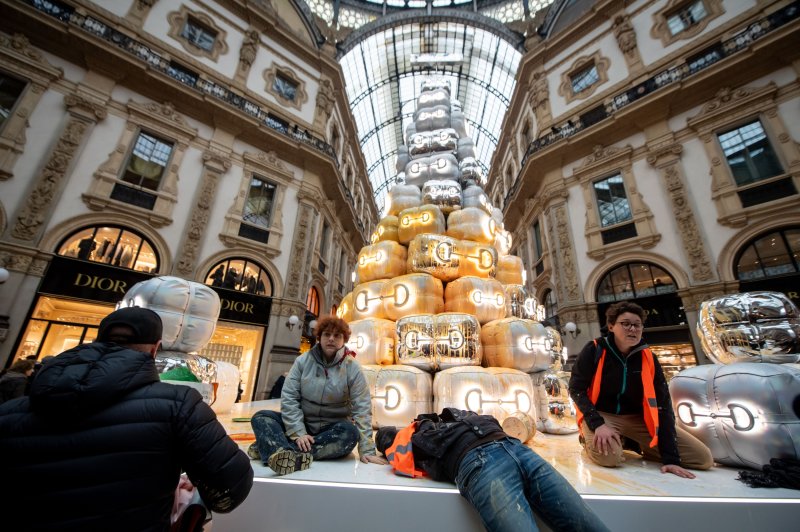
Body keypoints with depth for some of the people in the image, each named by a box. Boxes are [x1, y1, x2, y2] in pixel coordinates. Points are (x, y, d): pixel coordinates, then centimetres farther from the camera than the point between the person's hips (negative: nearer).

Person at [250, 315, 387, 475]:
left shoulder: (352, 368, -12)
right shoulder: (303, 360, -5)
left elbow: (362, 409, -14)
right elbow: (289, 397, -8)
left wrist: (366, 450, -19)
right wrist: (298, 433, -18)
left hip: (333, 430, -2)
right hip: (302, 424, 2)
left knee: (351, 433, -34)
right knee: (261, 417, -14)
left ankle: (272, 448, -33)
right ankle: (282, 455, -43)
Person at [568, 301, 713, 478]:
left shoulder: (648, 358, -4)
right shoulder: (594, 350, -14)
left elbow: (662, 405, -7)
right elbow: (576, 388, -13)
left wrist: (671, 457, -14)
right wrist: (597, 423, -26)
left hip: (637, 418, 5)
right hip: (602, 415, -4)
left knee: (703, 458, -5)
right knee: (608, 456, -34)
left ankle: (636, 444, 16)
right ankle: (591, 440, 3)